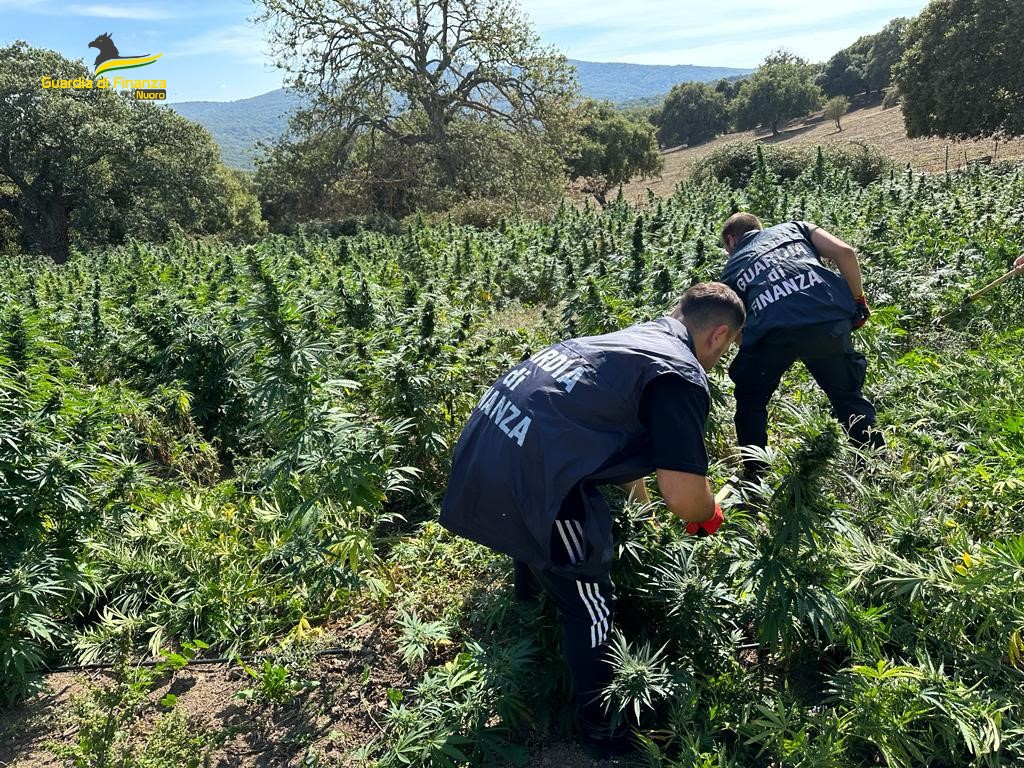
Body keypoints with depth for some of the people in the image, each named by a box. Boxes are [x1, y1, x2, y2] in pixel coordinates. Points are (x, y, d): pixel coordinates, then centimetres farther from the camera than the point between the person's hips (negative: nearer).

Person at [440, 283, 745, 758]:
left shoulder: (628, 337, 21)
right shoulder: (682, 376, -7)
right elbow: (683, 497, -12)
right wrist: (709, 516, 13)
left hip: (480, 449, 9)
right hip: (525, 483, -9)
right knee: (590, 612, 12)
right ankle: (597, 729, 32)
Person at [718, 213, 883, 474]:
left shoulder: (731, 269, 30)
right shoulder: (794, 227, 32)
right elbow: (845, 252, 14)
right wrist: (859, 299, 25)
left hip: (773, 329, -1)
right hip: (830, 318, 2)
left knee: (750, 400, 26)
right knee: (848, 395, 26)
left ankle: (755, 475, 28)